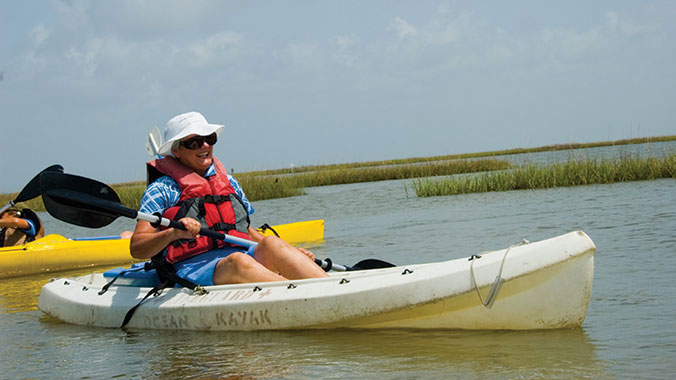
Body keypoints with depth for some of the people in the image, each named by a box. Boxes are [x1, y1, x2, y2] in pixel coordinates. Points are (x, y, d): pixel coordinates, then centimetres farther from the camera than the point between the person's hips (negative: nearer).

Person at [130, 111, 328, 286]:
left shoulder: (228, 182, 25)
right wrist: (173, 233, -24)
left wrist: (291, 252, 18)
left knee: (271, 244, -26)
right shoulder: (162, 189, 6)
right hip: (194, 269, -5)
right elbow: (137, 249, -4)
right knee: (237, 261, -36)